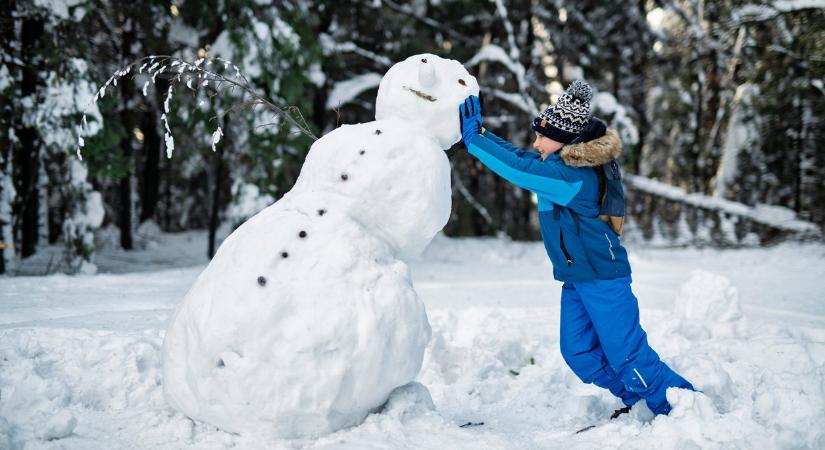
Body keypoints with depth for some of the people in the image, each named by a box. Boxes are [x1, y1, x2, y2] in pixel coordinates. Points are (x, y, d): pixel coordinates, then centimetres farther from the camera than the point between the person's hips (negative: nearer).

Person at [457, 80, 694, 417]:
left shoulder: (572, 176, -25)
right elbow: (519, 156, 13)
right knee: (578, 353, 12)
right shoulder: (563, 164, 5)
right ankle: (638, 400, 25)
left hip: (602, 277, -10)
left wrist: (473, 138, -25)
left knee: (627, 354, -6)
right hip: (575, 277, 10)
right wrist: (481, 133, 2)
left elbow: (518, 169, -31)